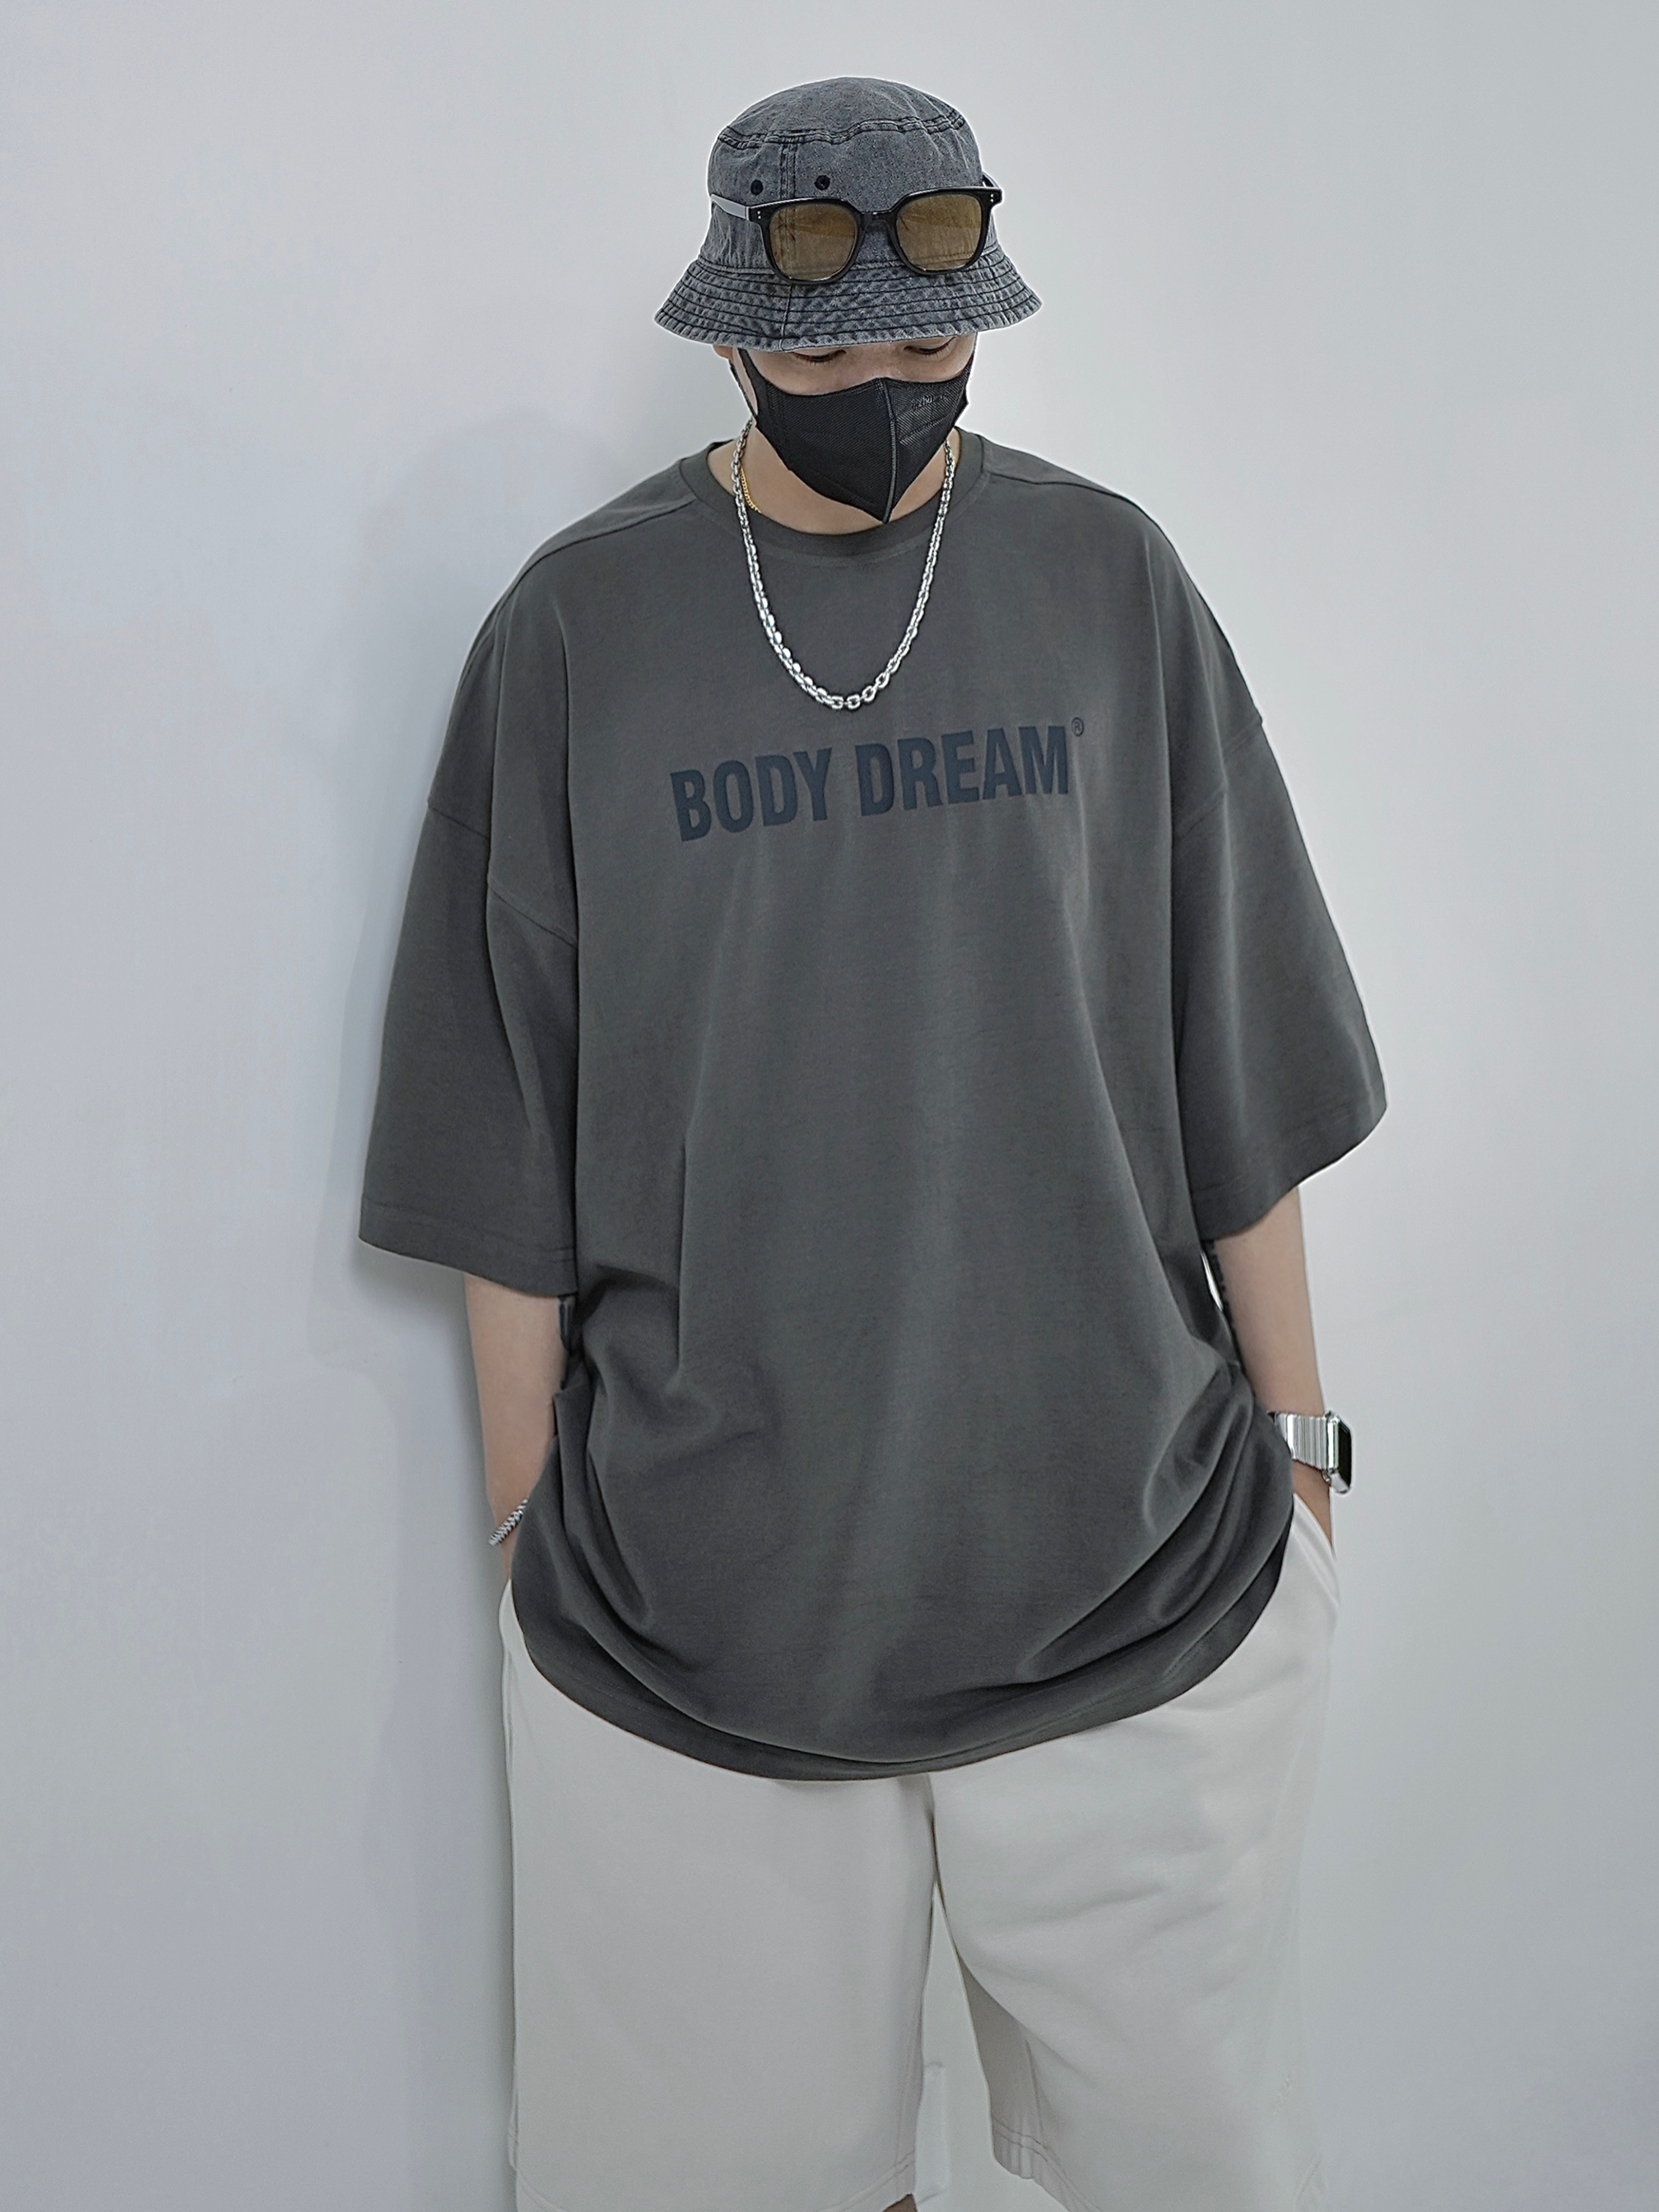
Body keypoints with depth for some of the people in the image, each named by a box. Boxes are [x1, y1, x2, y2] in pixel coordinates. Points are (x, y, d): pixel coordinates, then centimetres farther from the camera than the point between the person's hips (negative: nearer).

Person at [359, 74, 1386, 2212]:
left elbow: (1235, 1070, 6)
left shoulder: (1110, 582, 2)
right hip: (687, 1607, 0)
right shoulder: (580, 625, -2)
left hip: (1141, 1572, 1)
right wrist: (535, 1544, 3)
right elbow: (511, 1169, 1)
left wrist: (1293, 1435, 8)